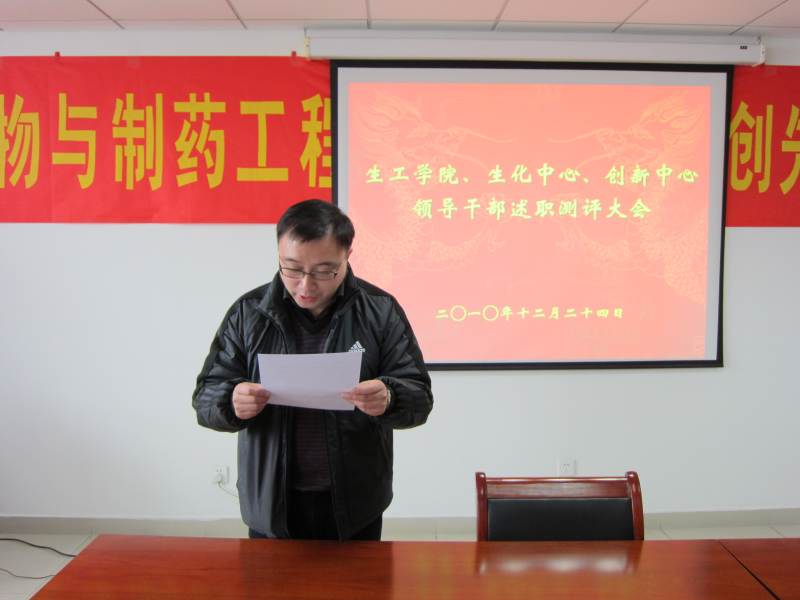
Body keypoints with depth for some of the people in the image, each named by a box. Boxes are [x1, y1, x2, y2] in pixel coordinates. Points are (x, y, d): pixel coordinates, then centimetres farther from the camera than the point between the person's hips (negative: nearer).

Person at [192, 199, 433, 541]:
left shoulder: (379, 310, -6)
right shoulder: (248, 312, -4)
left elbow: (419, 396, -6)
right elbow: (205, 395, -1)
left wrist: (388, 399, -29)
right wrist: (232, 401, -25)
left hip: (354, 505, 0)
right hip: (271, 504, 1)